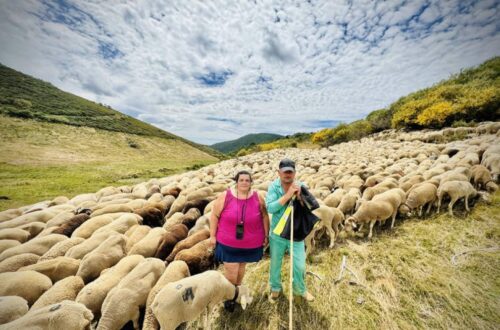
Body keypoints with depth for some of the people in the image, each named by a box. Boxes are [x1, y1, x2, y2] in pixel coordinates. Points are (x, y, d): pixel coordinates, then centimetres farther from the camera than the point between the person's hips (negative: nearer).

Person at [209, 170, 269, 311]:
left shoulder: (257, 197, -11)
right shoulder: (225, 196, -16)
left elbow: (264, 216, 0)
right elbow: (215, 215, -7)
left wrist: (266, 235, 3)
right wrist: (213, 235, -5)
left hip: (250, 243, 2)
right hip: (228, 242, -2)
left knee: (241, 266, 22)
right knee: (231, 271, 7)